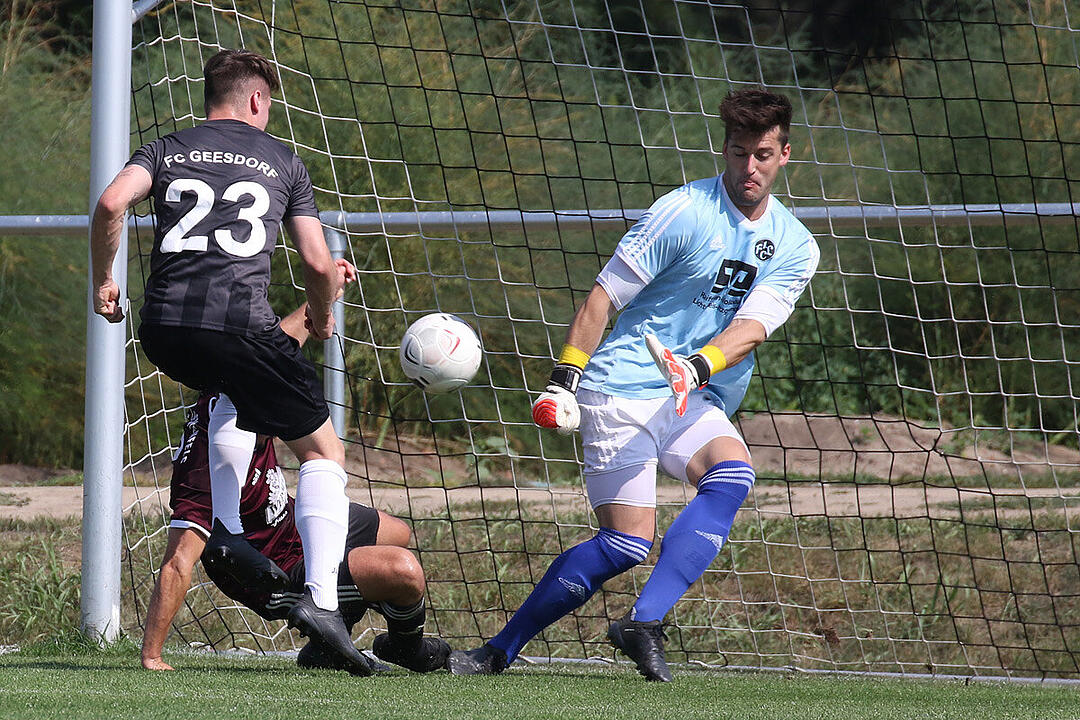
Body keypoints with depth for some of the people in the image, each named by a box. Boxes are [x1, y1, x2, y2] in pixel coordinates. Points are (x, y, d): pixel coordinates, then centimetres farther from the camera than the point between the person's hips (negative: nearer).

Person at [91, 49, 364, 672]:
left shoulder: (168, 150, 18)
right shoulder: (282, 161, 14)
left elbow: (112, 203, -1)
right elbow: (319, 264, 9)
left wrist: (103, 280, 11)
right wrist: (322, 318, 29)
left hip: (163, 331, 4)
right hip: (241, 321, -4)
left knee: (230, 393, 39)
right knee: (324, 452, 8)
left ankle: (228, 527, 22)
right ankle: (322, 598, -12)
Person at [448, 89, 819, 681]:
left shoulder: (795, 247, 6)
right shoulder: (684, 212, -8)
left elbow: (752, 325, -9)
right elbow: (604, 295, -5)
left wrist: (699, 367, -28)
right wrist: (565, 379, -12)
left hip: (698, 403, 5)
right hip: (624, 389, -5)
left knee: (732, 476, -28)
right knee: (627, 542, -15)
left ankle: (643, 624, -32)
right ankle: (496, 653, -3)